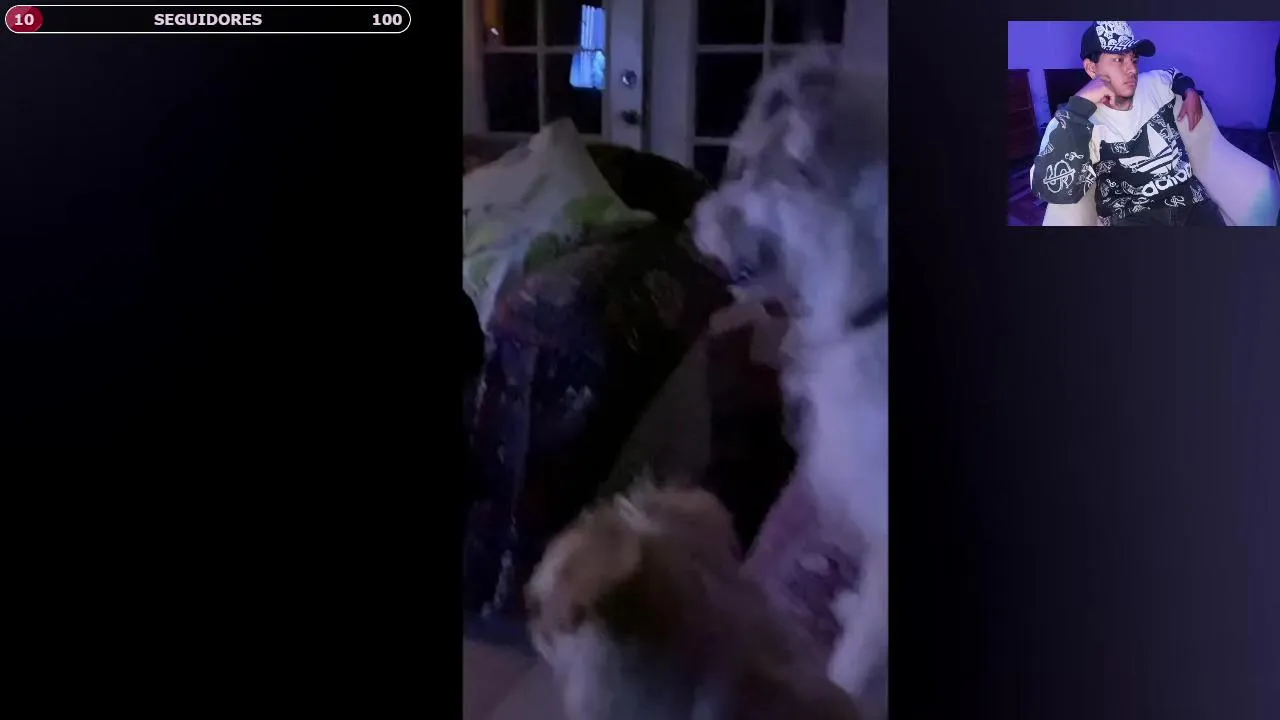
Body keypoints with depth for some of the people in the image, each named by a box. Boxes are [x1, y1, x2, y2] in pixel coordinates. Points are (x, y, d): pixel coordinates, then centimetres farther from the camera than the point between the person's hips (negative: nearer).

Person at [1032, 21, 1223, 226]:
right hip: (1133, 217, -5)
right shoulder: (1073, 121, -11)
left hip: (1190, 199, 5)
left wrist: (1191, 93, 13)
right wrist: (1080, 105, -28)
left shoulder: (1154, 83, 10)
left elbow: (1178, 77, 37)